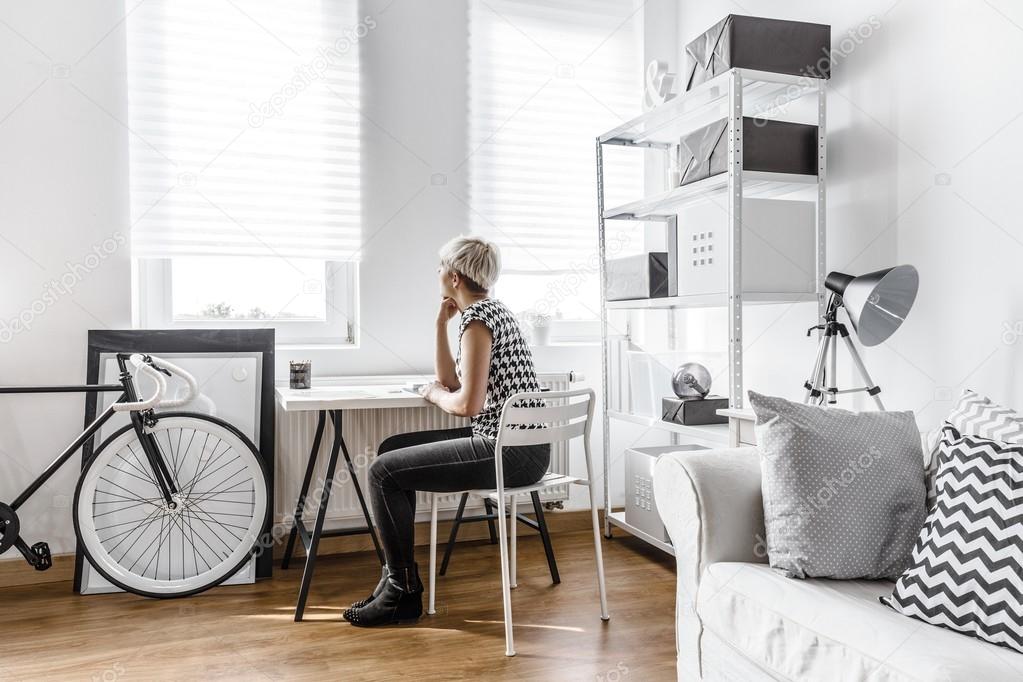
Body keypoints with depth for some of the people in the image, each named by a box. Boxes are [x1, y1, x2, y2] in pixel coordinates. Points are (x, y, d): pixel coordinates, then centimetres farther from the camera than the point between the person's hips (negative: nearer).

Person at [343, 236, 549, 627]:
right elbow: (452, 381, 19)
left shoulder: (476, 318, -14)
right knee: (392, 449, 15)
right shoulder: (490, 311, 17)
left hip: (511, 451, -10)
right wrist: (441, 323, 13)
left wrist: (434, 393, -2)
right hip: (515, 444, 10)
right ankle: (397, 575, 19)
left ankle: (404, 593, 6)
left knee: (383, 472, -8)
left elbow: (468, 403, -22)